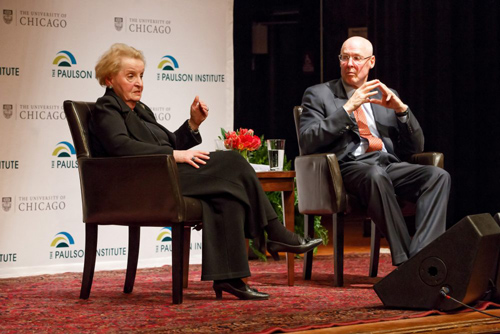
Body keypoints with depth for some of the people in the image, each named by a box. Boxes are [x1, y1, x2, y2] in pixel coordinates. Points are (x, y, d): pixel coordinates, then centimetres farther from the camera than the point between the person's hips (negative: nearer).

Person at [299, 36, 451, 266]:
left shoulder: (387, 97, 25)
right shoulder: (318, 95, 14)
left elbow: (415, 148, 20)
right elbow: (307, 142, -3)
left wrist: (401, 109, 3)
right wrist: (347, 108, -9)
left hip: (390, 164, 4)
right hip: (349, 167, -4)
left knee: (438, 176, -26)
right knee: (375, 175, -40)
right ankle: (404, 262, -38)